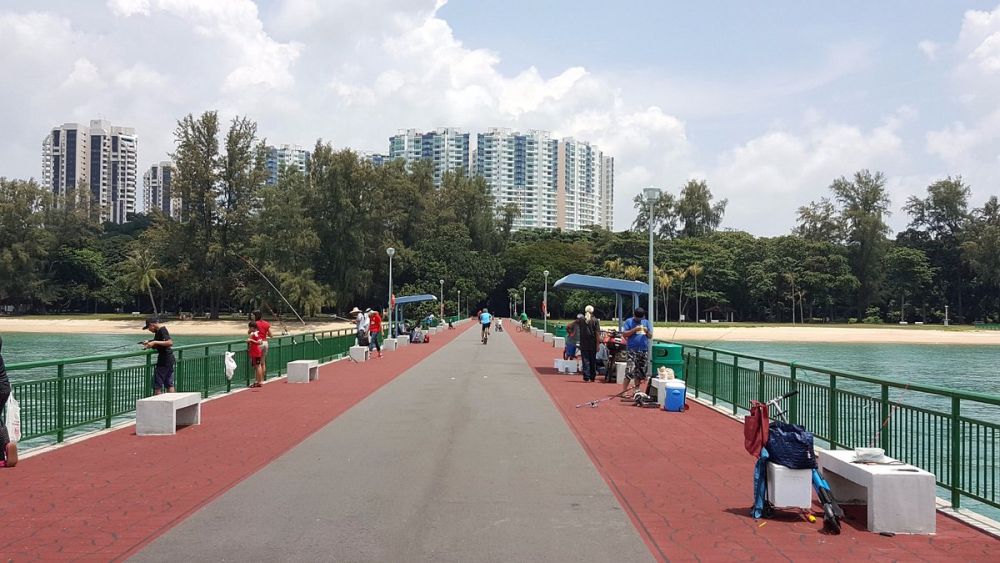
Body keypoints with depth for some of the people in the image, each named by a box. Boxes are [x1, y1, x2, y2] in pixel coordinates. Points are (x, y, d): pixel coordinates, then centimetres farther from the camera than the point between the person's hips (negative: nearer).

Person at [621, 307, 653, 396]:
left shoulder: (646, 322, 14)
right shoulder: (629, 321, 3)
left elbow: (650, 336, 13)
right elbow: (624, 334, -5)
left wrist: (647, 331, -8)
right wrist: (634, 330, -15)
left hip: (644, 351, 5)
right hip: (632, 350, -5)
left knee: (639, 372, 9)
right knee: (629, 371, -13)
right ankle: (623, 391, -13)